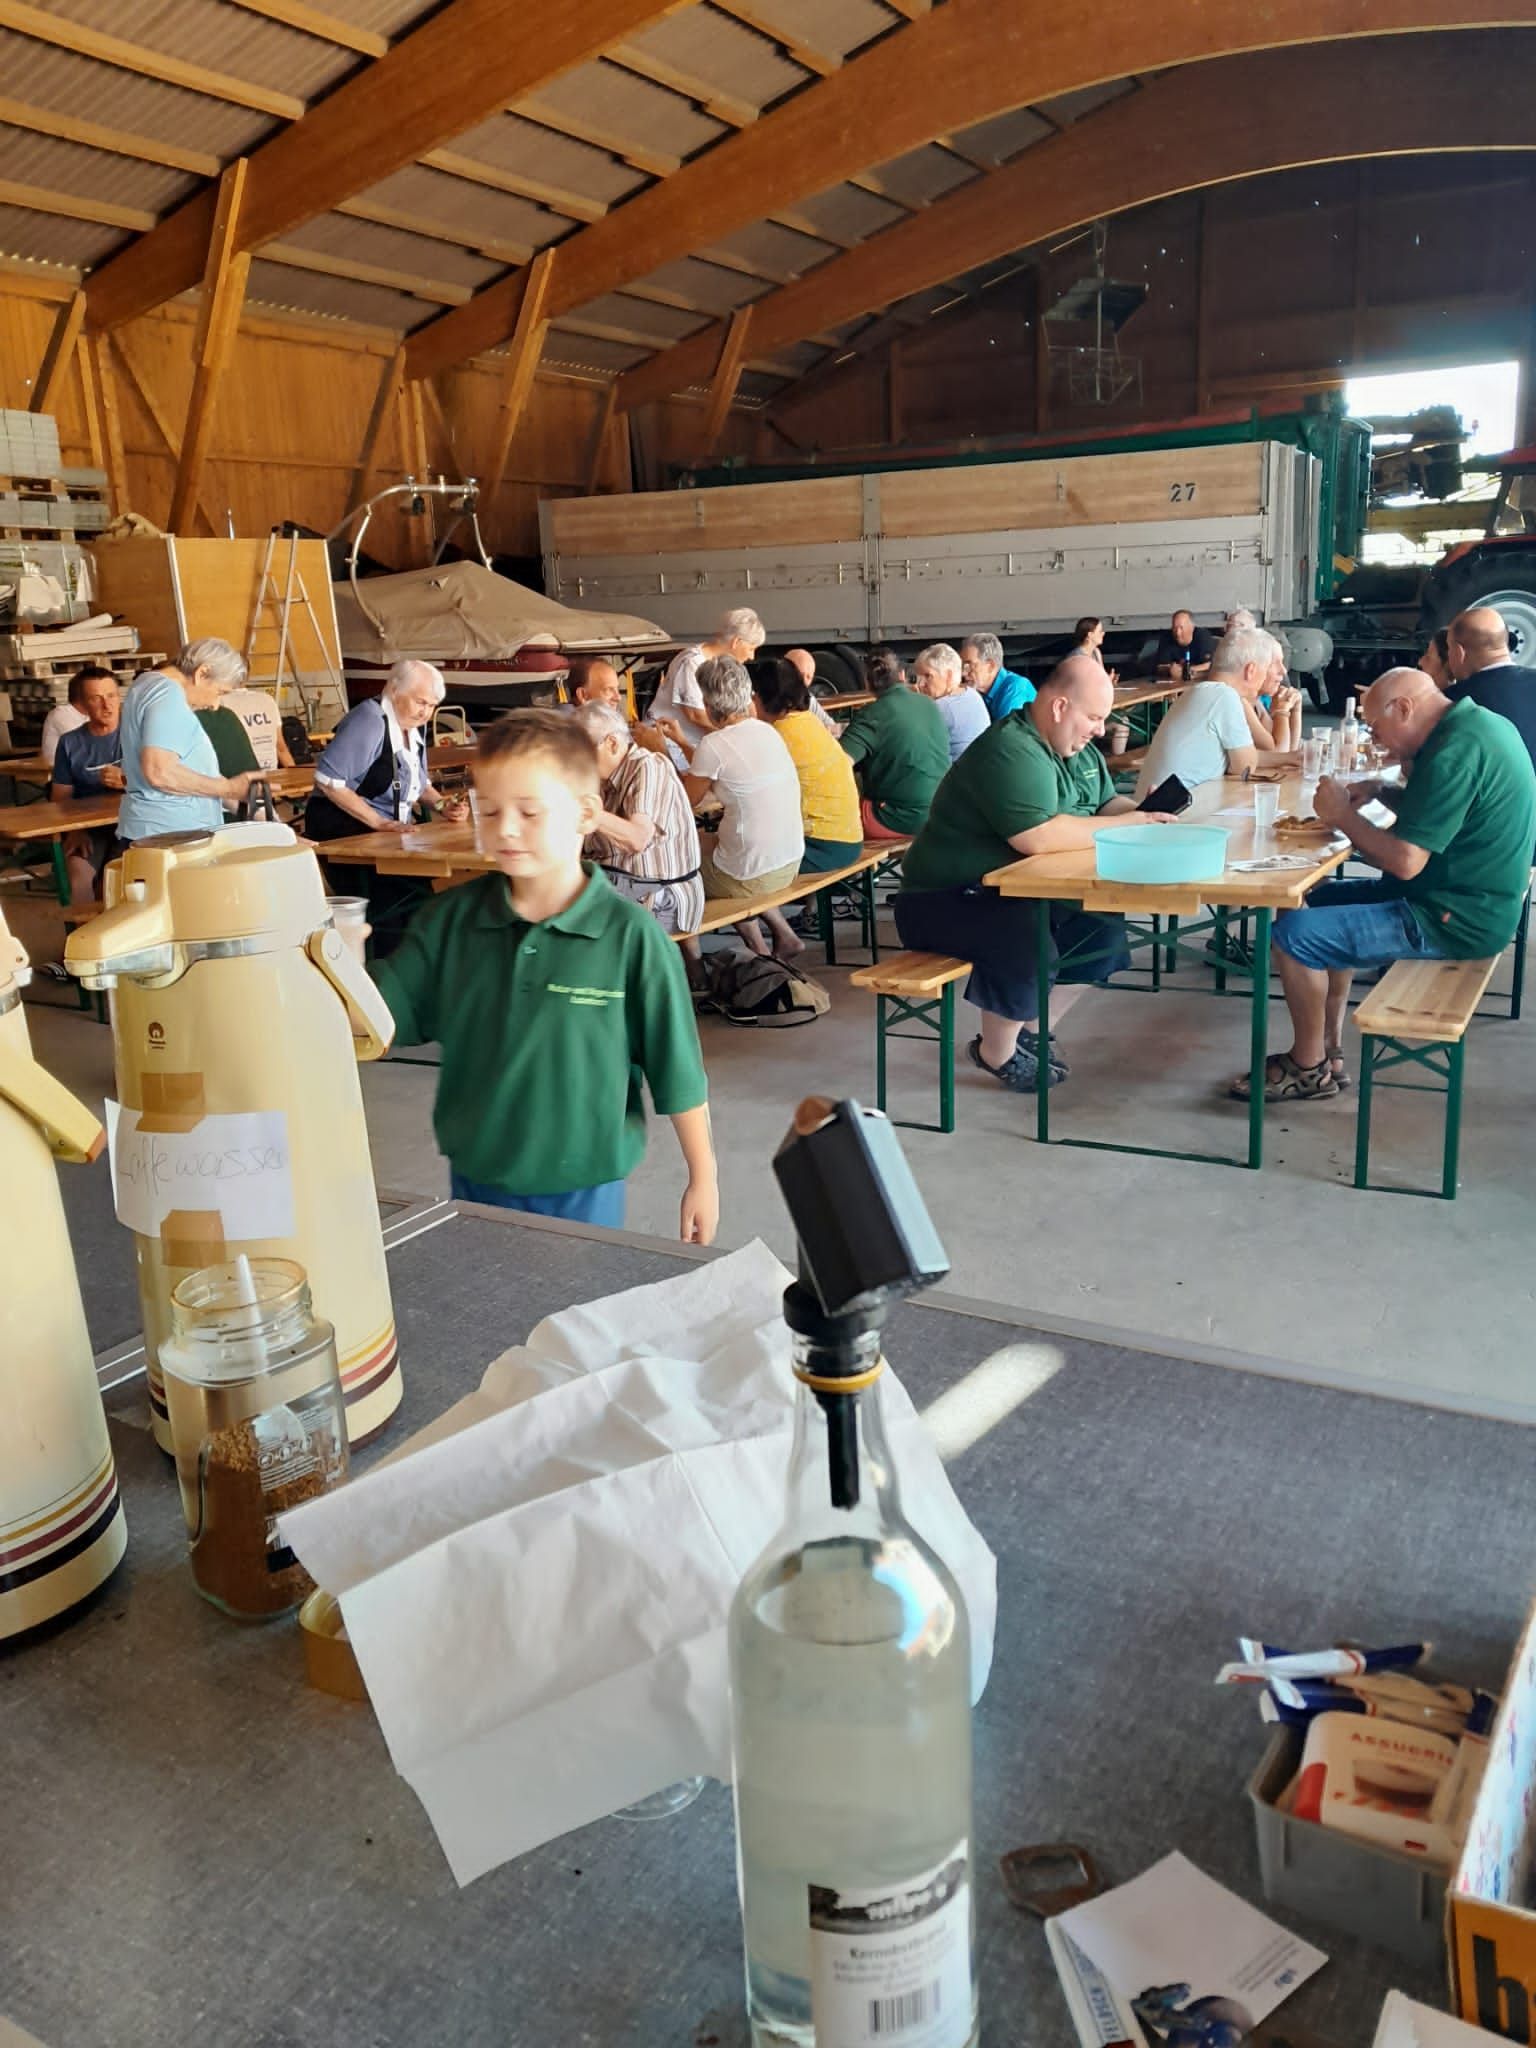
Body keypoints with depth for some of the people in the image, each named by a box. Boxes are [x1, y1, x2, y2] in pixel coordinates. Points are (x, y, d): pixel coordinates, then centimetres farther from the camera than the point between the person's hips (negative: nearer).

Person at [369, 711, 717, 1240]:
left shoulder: (631, 936, -15)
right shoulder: (451, 919, -5)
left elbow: (677, 1072, -9)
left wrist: (703, 1177, -2)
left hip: (584, 1190, -3)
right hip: (475, 1182, 4)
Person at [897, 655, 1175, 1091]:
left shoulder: (1078, 750, 9)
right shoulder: (1010, 752, -24)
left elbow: (1105, 802, 19)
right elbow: (1039, 836, -35)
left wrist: (1142, 812, -6)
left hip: (1014, 890, 10)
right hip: (946, 902, -10)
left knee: (1104, 923, -2)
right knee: (1029, 948, -32)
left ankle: (1034, 1031, 13)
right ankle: (997, 1052, -4)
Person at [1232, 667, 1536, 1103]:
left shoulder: (1455, 752, -24)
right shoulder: (1477, 723, 7)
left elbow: (1405, 861, -27)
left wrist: (1343, 814, -13)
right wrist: (1381, 791, 5)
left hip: (1455, 919, -11)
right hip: (1467, 894, 11)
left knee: (1295, 934, -15)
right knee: (1322, 900, 20)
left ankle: (1309, 1067, 5)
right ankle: (1330, 1053, 20)